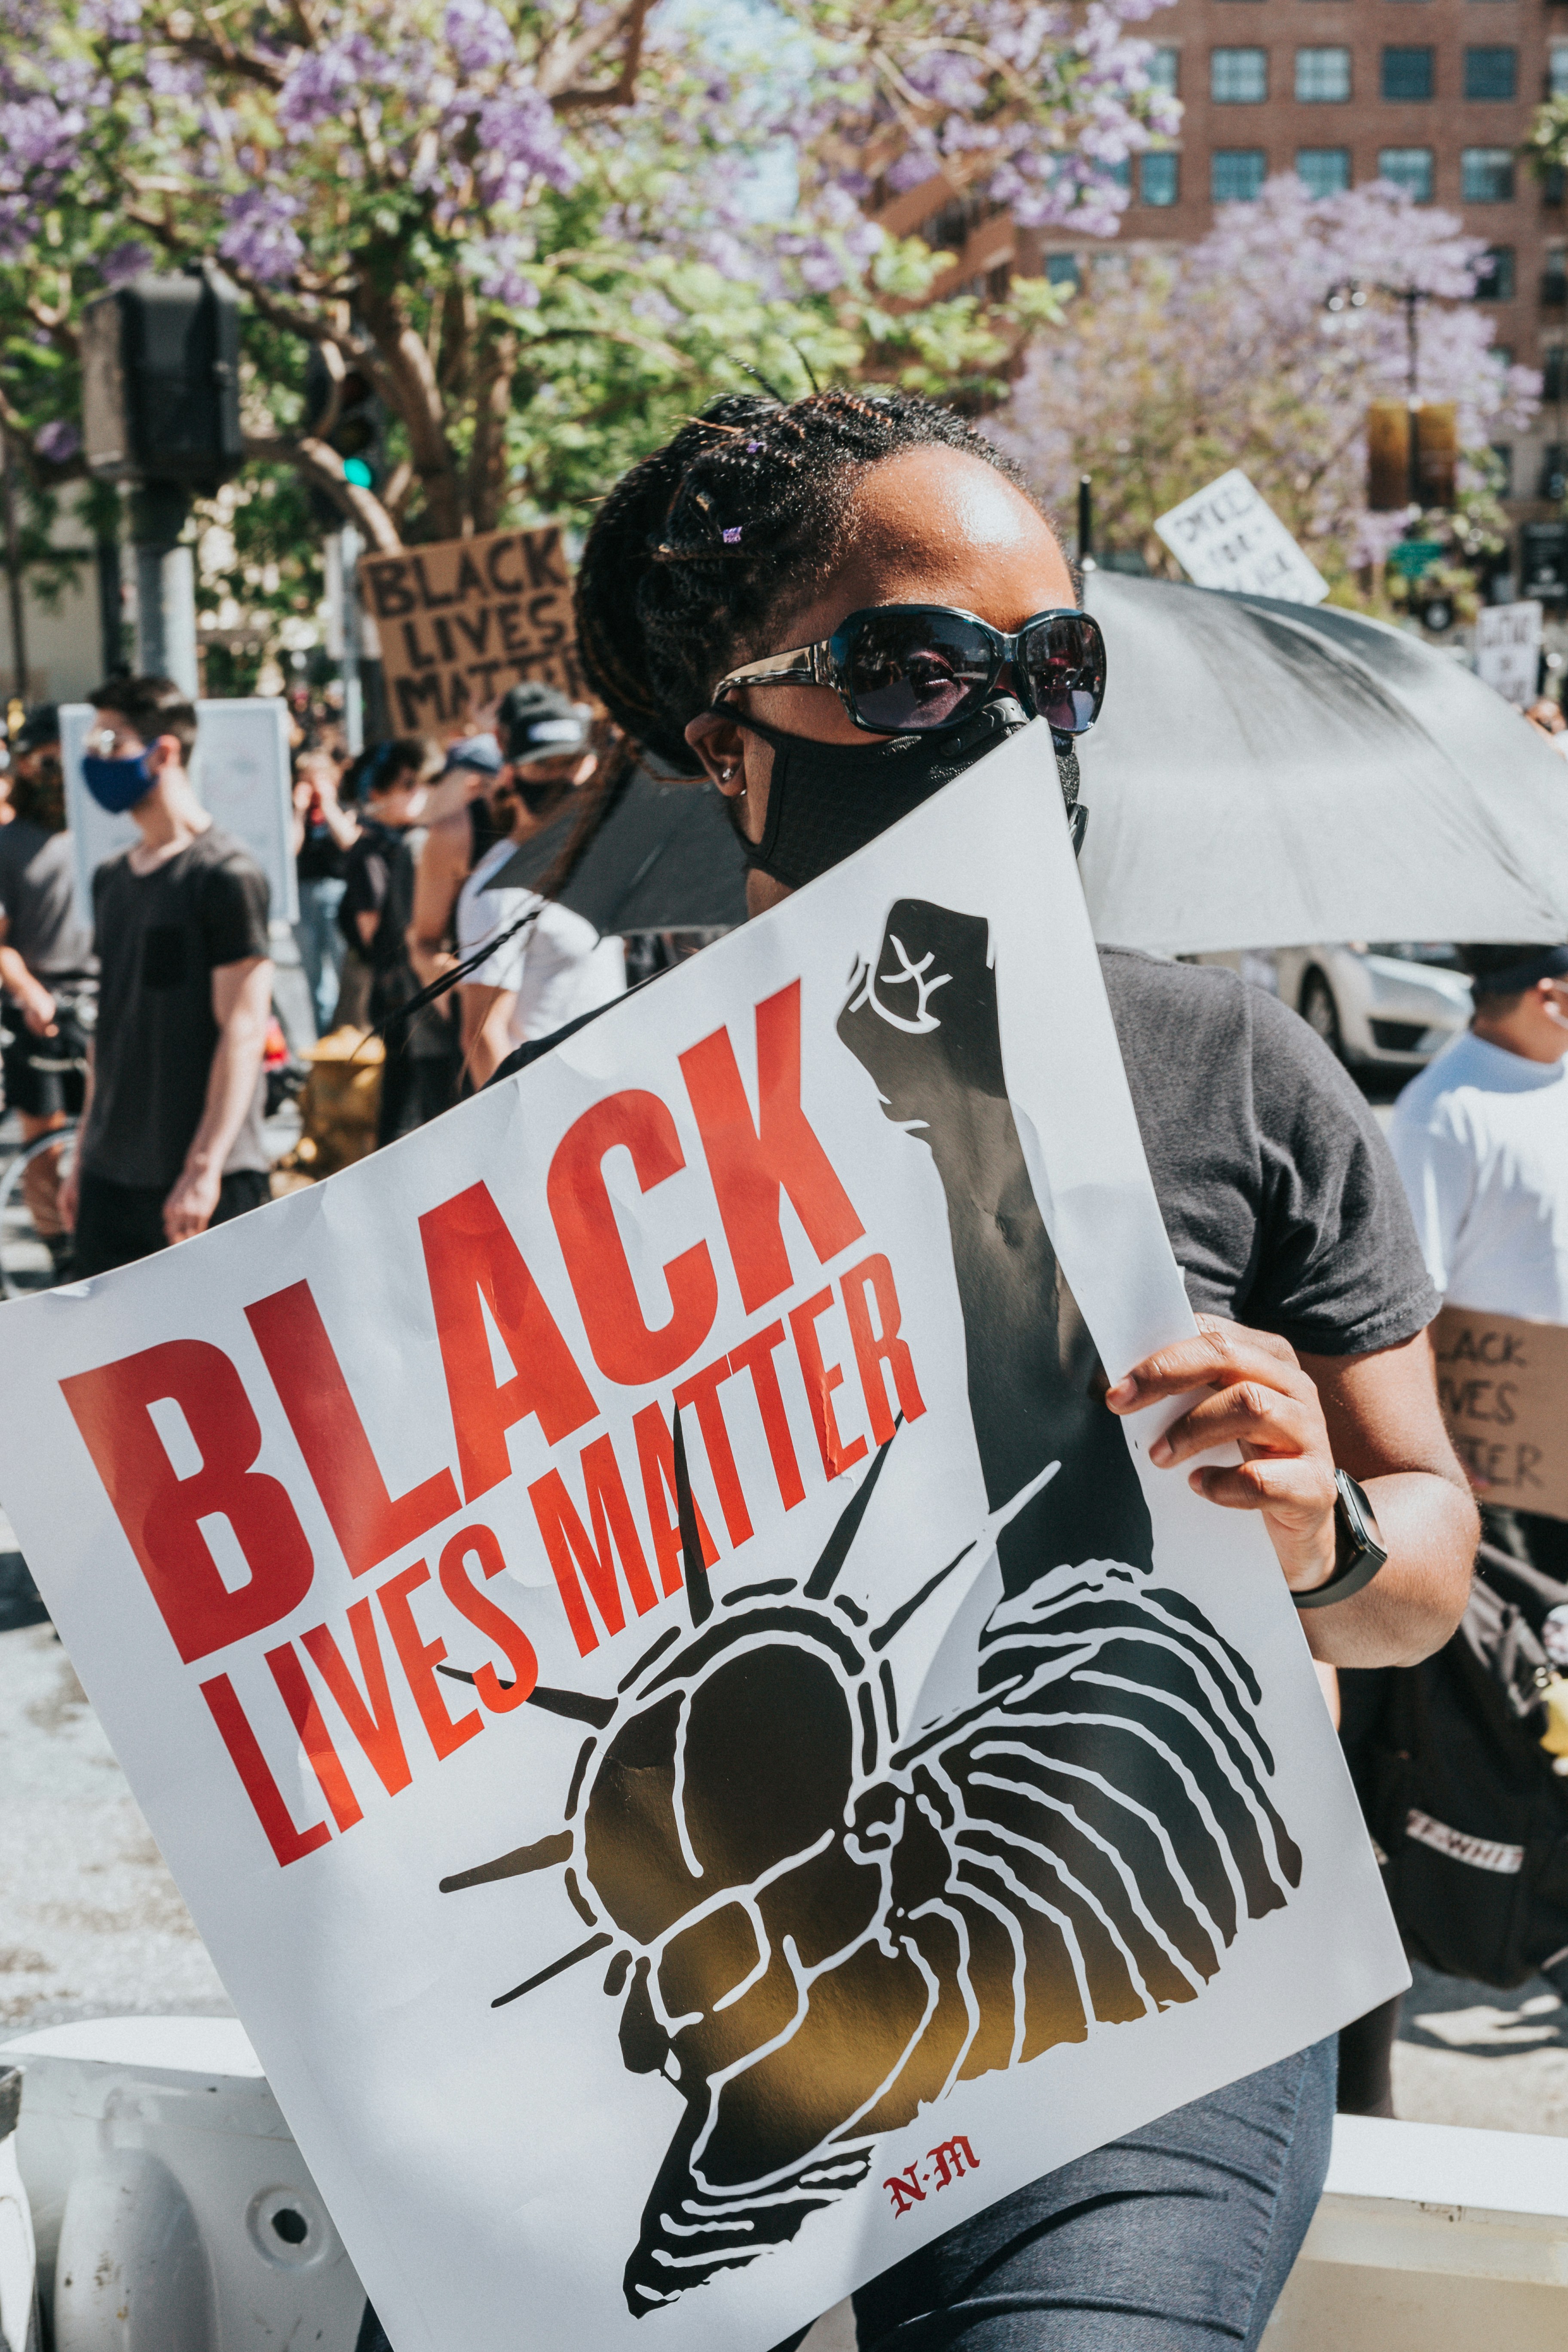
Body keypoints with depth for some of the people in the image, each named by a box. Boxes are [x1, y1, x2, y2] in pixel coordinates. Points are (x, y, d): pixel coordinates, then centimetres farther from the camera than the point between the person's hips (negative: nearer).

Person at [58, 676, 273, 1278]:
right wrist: (84, 1156, 16)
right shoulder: (112, 879, 13)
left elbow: (243, 1031, -14)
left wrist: (205, 1167, -19)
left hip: (205, 1179, -7)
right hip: (112, 1173, 7)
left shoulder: (225, 876, -9)